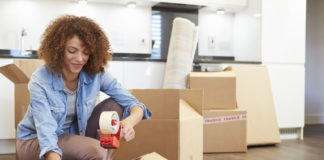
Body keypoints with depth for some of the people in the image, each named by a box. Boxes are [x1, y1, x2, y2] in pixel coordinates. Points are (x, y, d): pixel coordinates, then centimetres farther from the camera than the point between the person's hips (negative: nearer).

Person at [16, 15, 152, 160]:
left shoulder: (97, 74, -16)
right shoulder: (40, 81, -25)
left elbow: (134, 104, -17)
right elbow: (46, 134, -33)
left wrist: (129, 122, -41)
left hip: (73, 134, 5)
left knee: (115, 105, -15)